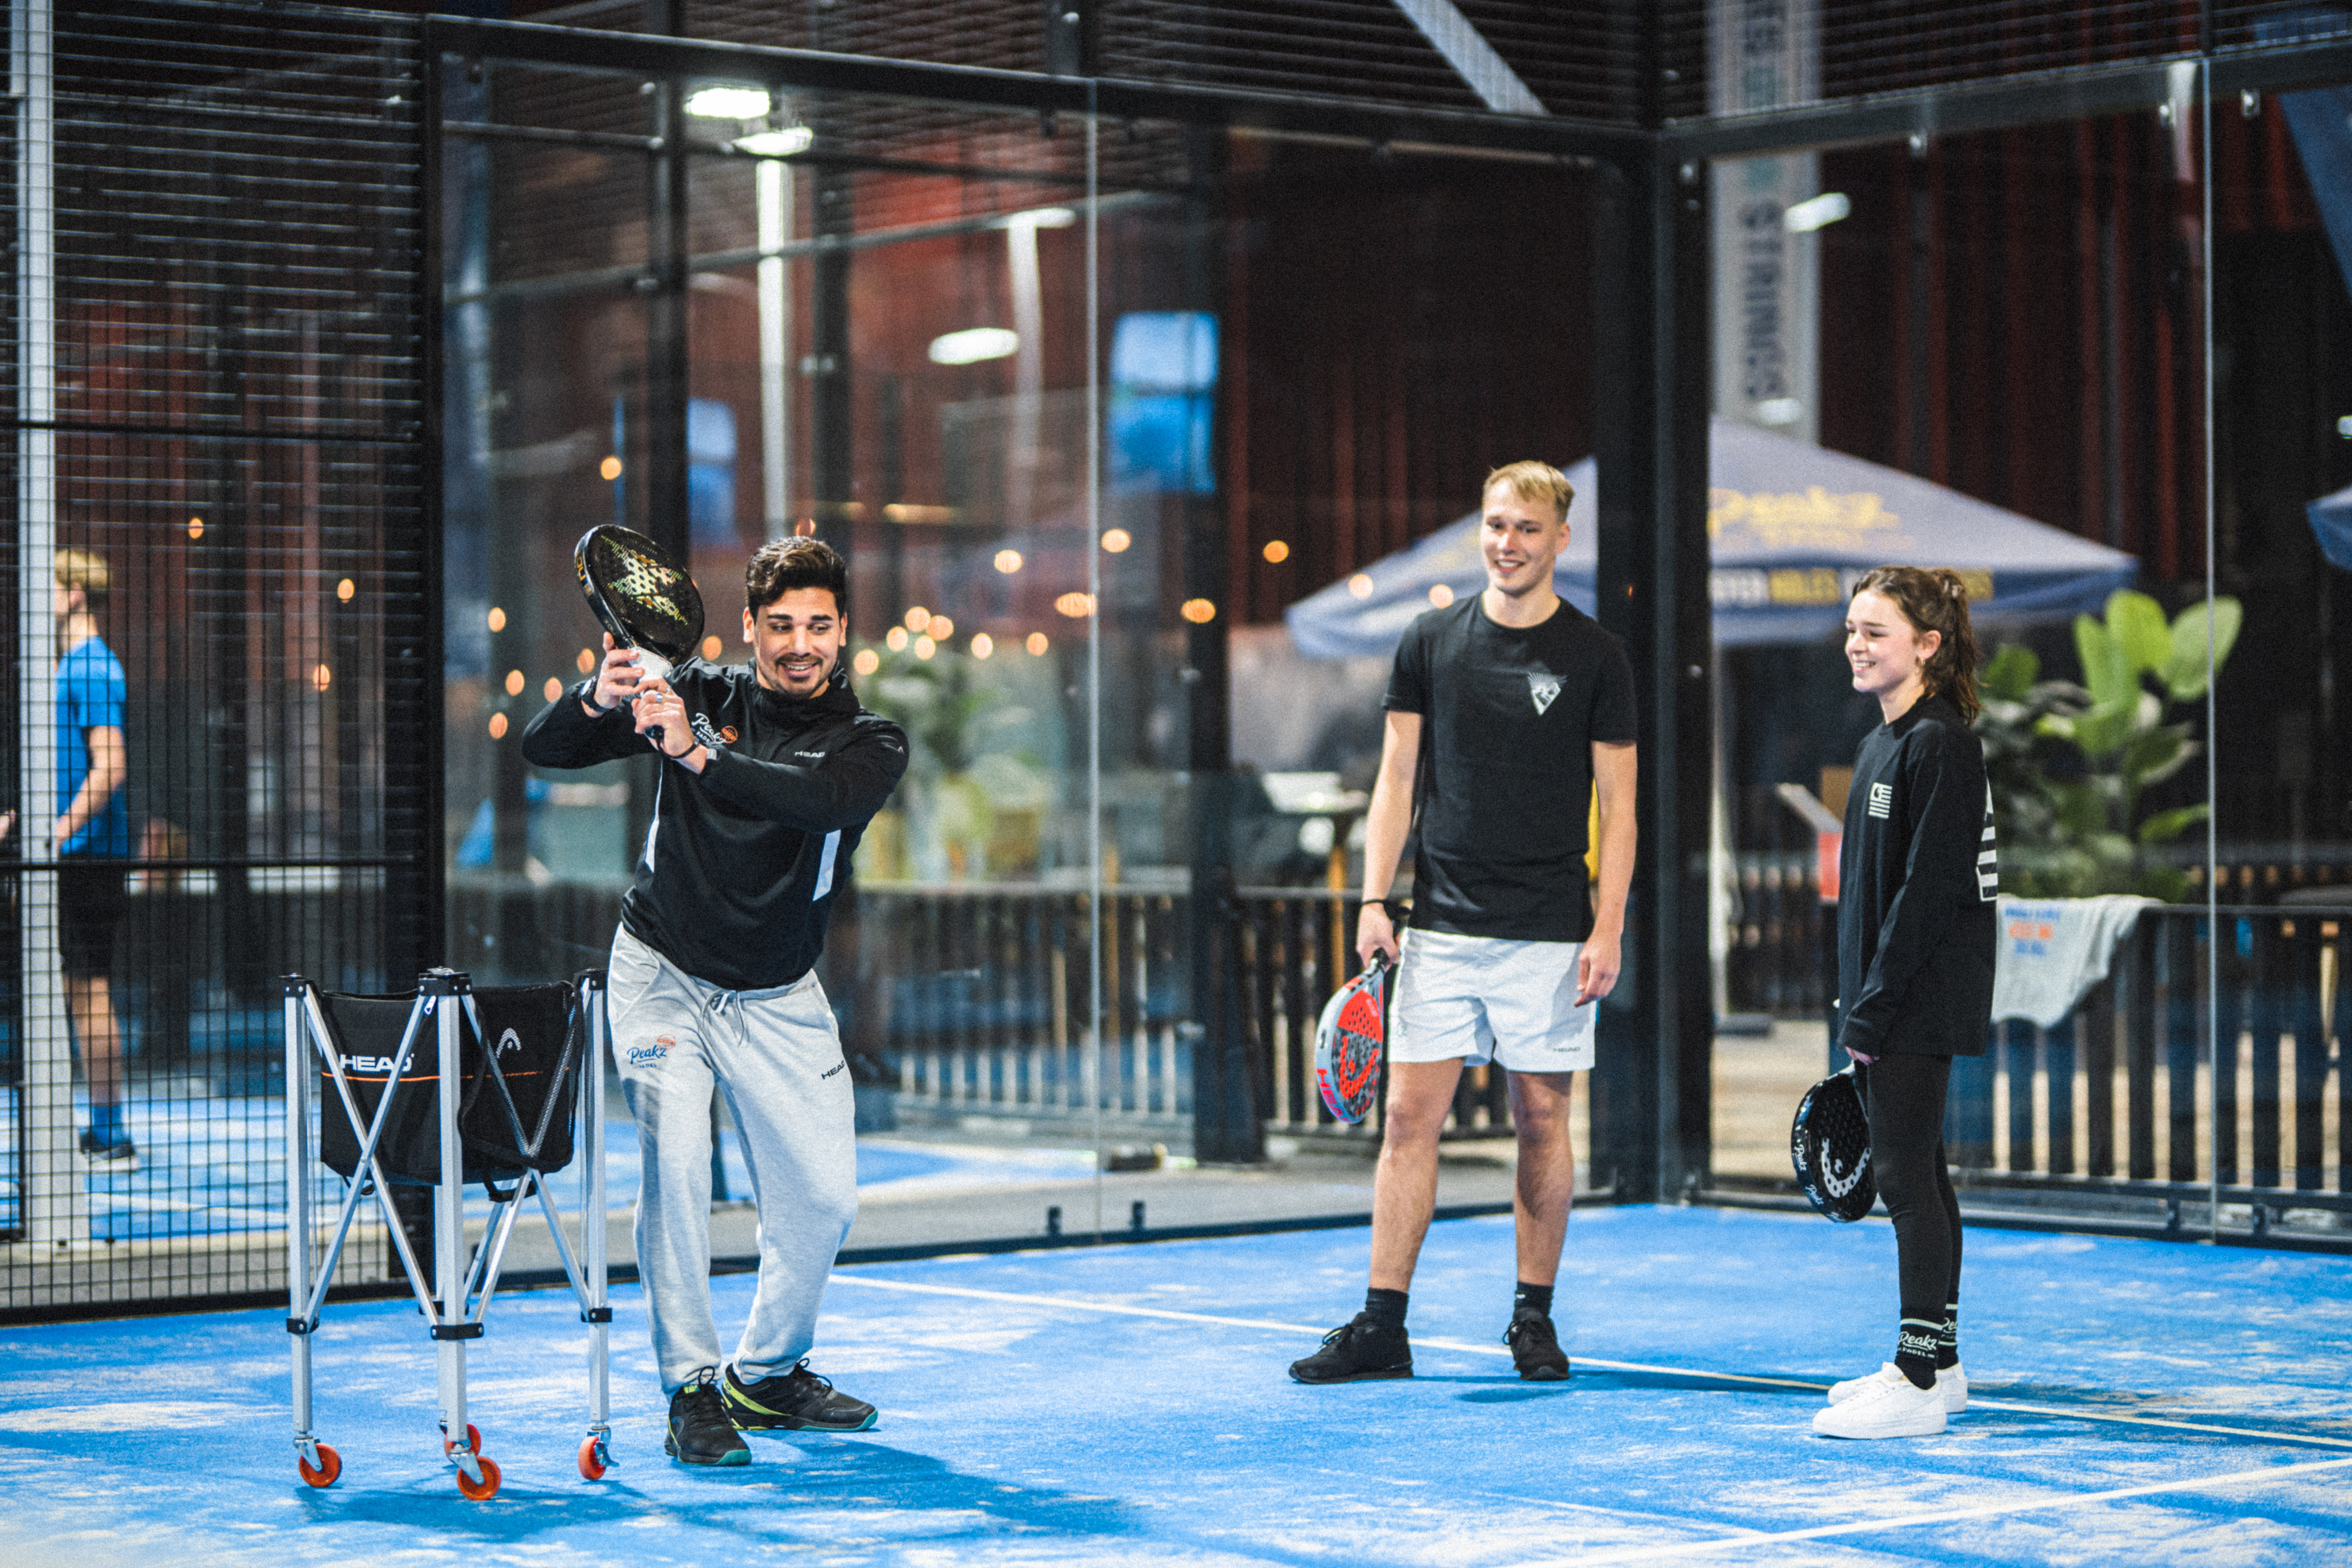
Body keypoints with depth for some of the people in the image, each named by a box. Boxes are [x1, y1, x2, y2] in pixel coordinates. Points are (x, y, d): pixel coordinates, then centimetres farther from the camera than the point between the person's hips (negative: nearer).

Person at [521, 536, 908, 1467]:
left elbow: (826, 799, -31)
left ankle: (769, 1374, 24)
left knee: (822, 1196, 1)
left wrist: (699, 756, -43)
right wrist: (598, 700, -32)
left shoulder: (870, 743, -7)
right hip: (663, 973, -2)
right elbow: (543, 750, -10)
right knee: (675, 1156, -20)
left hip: (780, 1000, 2)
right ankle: (691, 1390, -14)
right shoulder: (700, 695, -7)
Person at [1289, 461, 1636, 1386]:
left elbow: (1617, 806, 0)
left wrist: (1607, 930, -8)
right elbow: (1396, 781, 8)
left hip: (1546, 933, -2)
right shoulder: (1430, 644, 6)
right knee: (1410, 1115, -2)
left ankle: (1534, 1320, 15)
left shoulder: (1595, 658, 0)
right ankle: (1382, 1327, 0)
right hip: (1441, 927, 2)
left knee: (1542, 1118, 4)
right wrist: (1374, 902, -1)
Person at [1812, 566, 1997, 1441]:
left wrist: (1875, 1005, -19)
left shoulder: (1941, 745, -14)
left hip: (1922, 1001, -10)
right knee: (1915, 1174, 13)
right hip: (1888, 1002, 10)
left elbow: (1931, 886, -19)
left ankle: (1919, 1383, -9)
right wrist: (1859, 1007, 15)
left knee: (1905, 1172, -10)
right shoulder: (1882, 747, 16)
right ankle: (1936, 1362, 21)